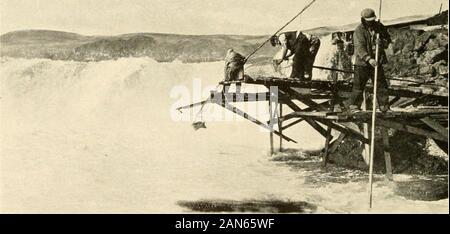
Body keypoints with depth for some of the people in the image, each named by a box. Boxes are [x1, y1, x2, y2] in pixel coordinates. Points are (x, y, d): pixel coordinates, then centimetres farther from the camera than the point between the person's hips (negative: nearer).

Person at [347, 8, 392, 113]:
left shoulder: (379, 27, 6)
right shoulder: (359, 31, -11)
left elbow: (388, 40, 10)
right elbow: (360, 48, -22)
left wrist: (382, 42, -15)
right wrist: (369, 59, -35)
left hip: (377, 62, 4)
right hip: (362, 63, -4)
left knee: (381, 85, 6)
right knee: (359, 85, -2)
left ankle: (384, 106, 15)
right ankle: (353, 106, 10)